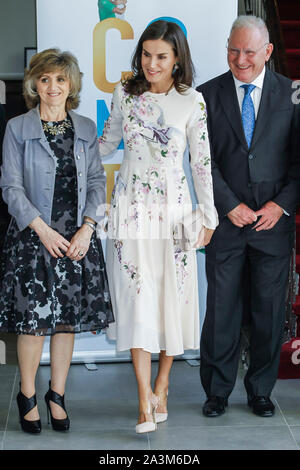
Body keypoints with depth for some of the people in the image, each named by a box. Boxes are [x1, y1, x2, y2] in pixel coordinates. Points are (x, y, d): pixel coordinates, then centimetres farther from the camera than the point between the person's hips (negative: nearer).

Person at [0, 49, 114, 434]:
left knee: (69, 316, 6)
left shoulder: (86, 129, 10)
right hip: (32, 236, -3)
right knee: (33, 317, -3)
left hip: (78, 238, 3)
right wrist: (44, 231, -12)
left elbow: (97, 181, 8)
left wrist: (87, 228, -6)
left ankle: (57, 394, 19)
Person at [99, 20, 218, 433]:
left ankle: (161, 388, 18)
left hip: (173, 206, 0)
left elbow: (202, 161, 2)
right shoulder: (125, 94, 3)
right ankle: (145, 402, -5)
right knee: (137, 296, -6)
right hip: (132, 205, 1)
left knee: (172, 295, 3)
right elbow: (107, 142, 18)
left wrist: (209, 216, 4)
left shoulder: (192, 102, -2)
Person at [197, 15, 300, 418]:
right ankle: (217, 391, 17)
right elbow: (204, 160, -1)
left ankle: (260, 391, 21)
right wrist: (231, 206, -8)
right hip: (227, 219, 0)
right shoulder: (208, 94, 3)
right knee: (221, 308, 3)